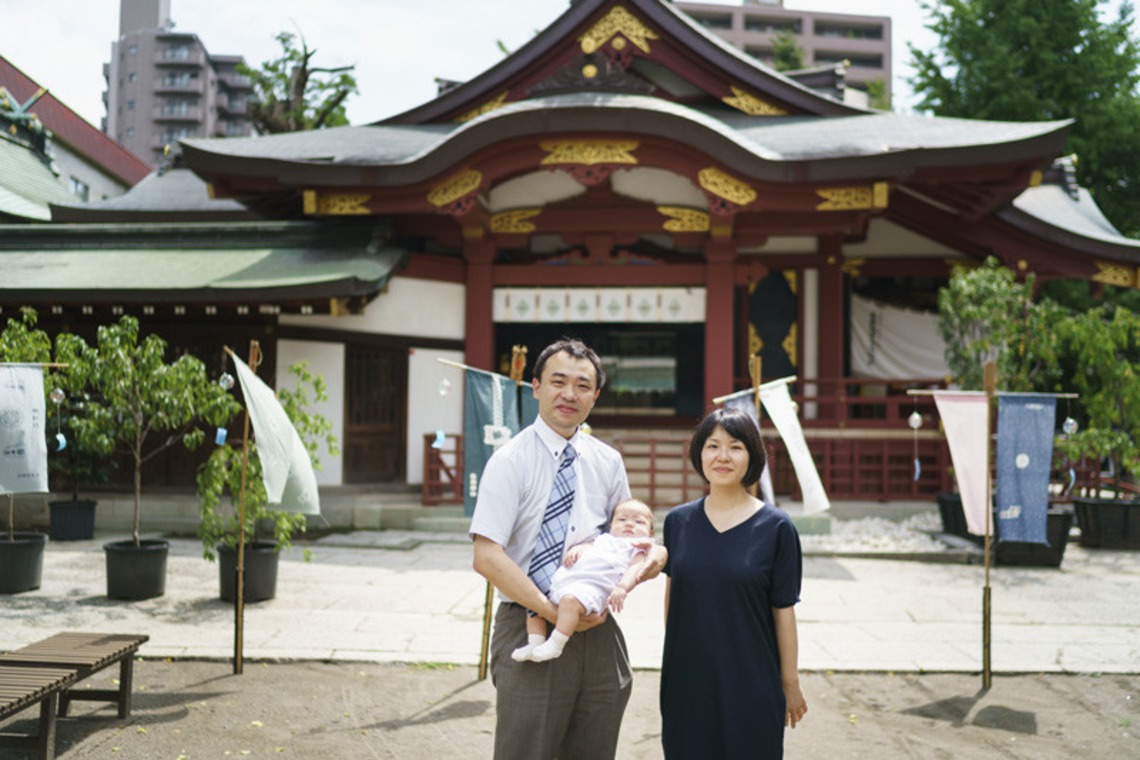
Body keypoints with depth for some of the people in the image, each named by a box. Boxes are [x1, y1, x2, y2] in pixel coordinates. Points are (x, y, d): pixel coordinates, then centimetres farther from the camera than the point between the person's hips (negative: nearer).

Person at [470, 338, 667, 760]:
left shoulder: (608, 461, 7)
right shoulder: (511, 460, -9)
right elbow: (487, 557, -16)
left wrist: (652, 551, -5)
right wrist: (552, 611, -20)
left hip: (598, 629, 5)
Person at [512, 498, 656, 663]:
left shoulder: (638, 547, 13)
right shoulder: (603, 538, 35)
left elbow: (635, 568, -2)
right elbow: (586, 546, 28)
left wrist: (622, 588, -21)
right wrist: (575, 550, 2)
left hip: (595, 584, -8)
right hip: (564, 578, 8)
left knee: (571, 600, -37)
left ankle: (555, 645, -29)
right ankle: (534, 644, 4)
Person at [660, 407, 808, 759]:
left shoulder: (775, 527, -7)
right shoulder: (678, 521, 2)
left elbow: (783, 610, -5)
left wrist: (790, 682, -1)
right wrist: (671, 660, 12)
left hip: (751, 683, -3)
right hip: (687, 679, 3)